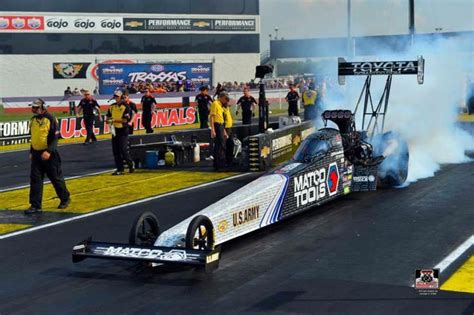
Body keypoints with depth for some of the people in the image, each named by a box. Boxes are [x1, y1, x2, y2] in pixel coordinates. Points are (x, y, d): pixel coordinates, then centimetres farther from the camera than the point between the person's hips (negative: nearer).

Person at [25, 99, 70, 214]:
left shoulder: (50, 119, -12)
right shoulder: (33, 120, 9)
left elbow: (55, 138, -15)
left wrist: (49, 151, -25)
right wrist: (31, 152, 20)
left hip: (49, 154, -6)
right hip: (36, 154, 6)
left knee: (56, 178, 5)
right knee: (35, 179, 1)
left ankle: (65, 198, 26)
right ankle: (35, 205, 3)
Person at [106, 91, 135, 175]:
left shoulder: (125, 107, -9)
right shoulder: (112, 106, 10)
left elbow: (125, 120, -16)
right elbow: (108, 116, 18)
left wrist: (115, 120, -23)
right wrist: (109, 120, -4)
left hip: (123, 131, -6)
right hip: (114, 130, 6)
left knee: (124, 150, -9)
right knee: (116, 151, 6)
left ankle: (131, 165, 10)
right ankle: (119, 169, 12)